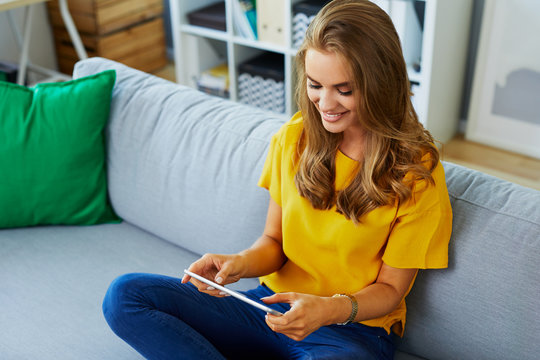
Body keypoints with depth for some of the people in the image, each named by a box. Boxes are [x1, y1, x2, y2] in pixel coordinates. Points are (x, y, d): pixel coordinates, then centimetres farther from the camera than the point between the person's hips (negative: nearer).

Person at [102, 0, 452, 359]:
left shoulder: (417, 171, -12)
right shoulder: (292, 138, 1)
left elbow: (390, 288, -5)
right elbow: (273, 241, 7)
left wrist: (332, 309, -26)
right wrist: (241, 264, -17)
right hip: (275, 308, 5)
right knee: (124, 294, -12)